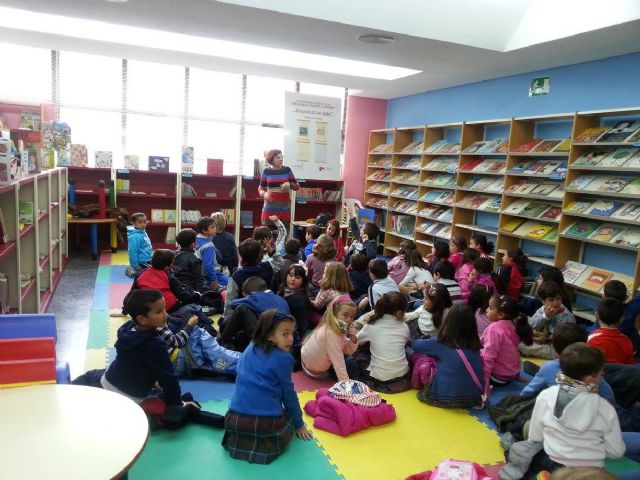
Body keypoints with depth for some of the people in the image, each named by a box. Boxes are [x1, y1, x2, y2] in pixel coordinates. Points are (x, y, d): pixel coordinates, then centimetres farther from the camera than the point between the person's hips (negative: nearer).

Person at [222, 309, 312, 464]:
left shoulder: (249, 350, 10)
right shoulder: (283, 358, -8)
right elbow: (288, 394, 0)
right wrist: (299, 424, 14)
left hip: (235, 420, 5)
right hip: (267, 423, -5)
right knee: (289, 418, 24)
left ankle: (242, 439, 11)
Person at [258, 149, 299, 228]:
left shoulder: (287, 170, 5)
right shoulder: (266, 171, 4)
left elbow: (297, 186, 10)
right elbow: (261, 188, 9)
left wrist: (289, 184, -11)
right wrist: (264, 194, -13)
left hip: (284, 206, 1)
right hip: (270, 206, -1)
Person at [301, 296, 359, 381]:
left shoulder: (338, 327, -7)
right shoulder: (331, 333, -34)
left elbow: (348, 351, -4)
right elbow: (339, 363, -35)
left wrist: (353, 339, -22)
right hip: (317, 372, -8)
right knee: (351, 363, 1)